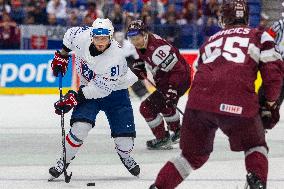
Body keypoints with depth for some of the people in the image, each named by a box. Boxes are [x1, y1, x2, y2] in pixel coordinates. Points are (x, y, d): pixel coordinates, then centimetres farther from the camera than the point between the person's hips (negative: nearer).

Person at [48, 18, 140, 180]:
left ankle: (124, 154, 30)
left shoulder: (115, 58, -33)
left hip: (115, 92, -2)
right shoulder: (82, 36, -21)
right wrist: (62, 56, 10)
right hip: (88, 87, 3)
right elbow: (70, 34, 5)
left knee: (125, 140, -6)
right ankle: (64, 161, -4)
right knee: (80, 127, -22)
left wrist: (74, 97, -26)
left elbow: (101, 88, -28)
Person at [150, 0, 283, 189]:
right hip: (238, 103, -3)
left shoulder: (210, 41, 30)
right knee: (256, 145, 21)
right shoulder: (259, 36, 17)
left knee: (194, 155, 22)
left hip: (199, 101, 3)